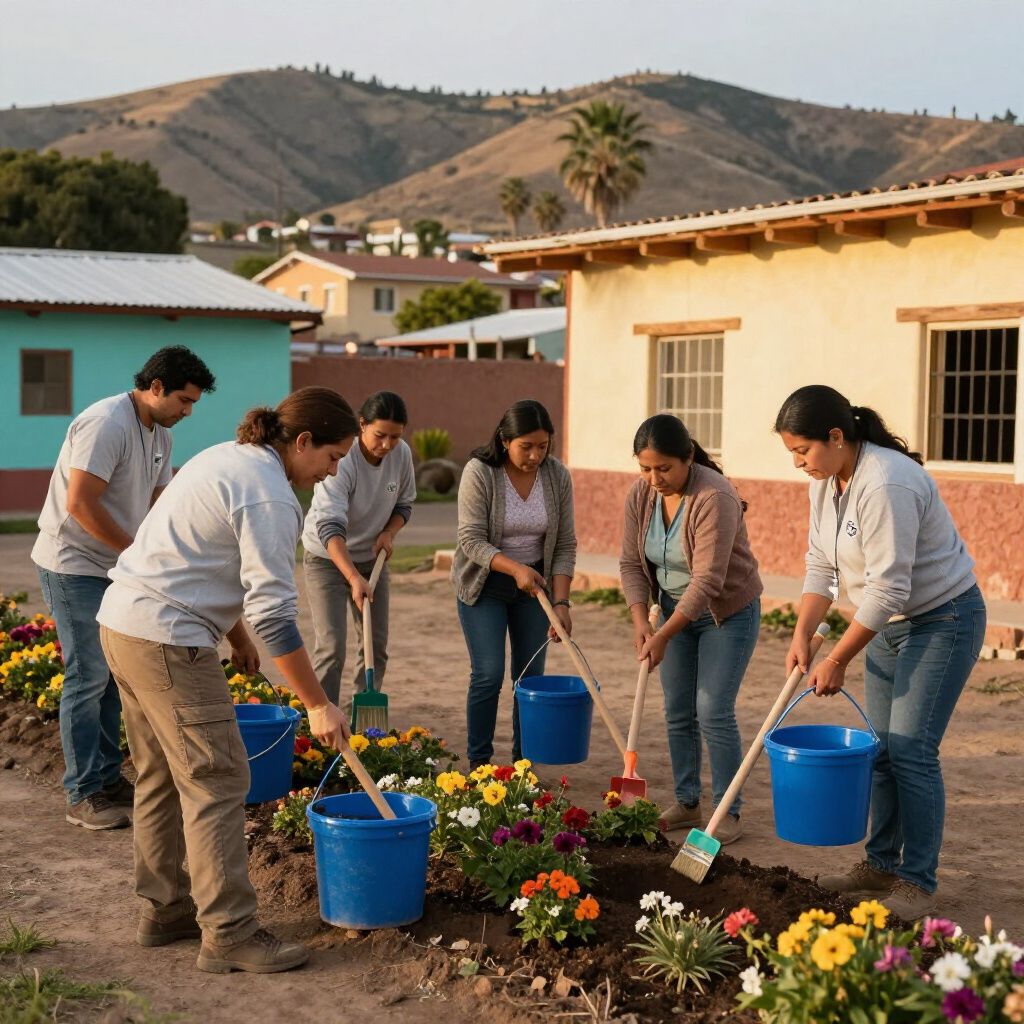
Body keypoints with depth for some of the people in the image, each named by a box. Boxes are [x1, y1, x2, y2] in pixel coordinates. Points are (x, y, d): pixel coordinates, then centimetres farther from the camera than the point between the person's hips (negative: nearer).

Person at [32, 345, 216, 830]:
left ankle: (109, 778, 23)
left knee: (112, 674, 13)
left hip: (112, 568, 9)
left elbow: (158, 501, 15)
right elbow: (80, 504, -25)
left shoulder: (159, 433, 9)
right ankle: (84, 796, 3)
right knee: (88, 677, -5)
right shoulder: (107, 423, -21)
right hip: (73, 566, -9)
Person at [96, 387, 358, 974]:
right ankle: (229, 935, -2)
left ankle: (164, 910, 26)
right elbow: (274, 613, -20)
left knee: (162, 776, 17)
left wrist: (238, 637, 29)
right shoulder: (270, 497, -16)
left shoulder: (230, 459, 14)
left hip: (122, 621, 11)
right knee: (217, 782, -6)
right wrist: (318, 705, -16)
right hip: (168, 640, -10)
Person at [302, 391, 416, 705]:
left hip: (372, 558, 6)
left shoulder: (401, 454, -11)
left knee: (376, 646, 8)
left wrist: (389, 532, -14)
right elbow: (329, 527, -37)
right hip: (327, 559, -6)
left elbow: (404, 504, 7)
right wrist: (354, 577, -48)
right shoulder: (342, 460, -29)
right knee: (331, 647, -14)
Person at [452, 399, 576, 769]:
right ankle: (478, 764, 4)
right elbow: (471, 539, -20)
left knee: (531, 676, 3)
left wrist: (561, 603, -14)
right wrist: (515, 569, -33)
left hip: (534, 583, 3)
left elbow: (565, 545, -5)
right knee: (488, 674, -9)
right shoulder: (479, 472, -18)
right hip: (485, 583, -3)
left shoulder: (557, 476, -8)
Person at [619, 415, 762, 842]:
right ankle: (686, 804, 18)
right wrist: (641, 621, -16)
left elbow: (706, 581, -31)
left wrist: (663, 636, -32)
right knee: (677, 714, 7)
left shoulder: (714, 498, -29)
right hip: (675, 609, 6)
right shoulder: (640, 495, -9)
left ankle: (729, 813, 2)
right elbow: (631, 563, -3)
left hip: (725, 612, -6)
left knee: (714, 713, -8)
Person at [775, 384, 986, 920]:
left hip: (943, 619, -9)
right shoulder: (825, 481, 0)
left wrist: (837, 660, -22)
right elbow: (821, 565, 5)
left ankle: (918, 886, -2)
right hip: (891, 622, 9)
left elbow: (887, 588, -29)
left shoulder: (886, 486, -29)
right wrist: (801, 637, -5)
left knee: (911, 750, -10)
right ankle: (881, 865, 22)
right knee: (880, 749, 11)